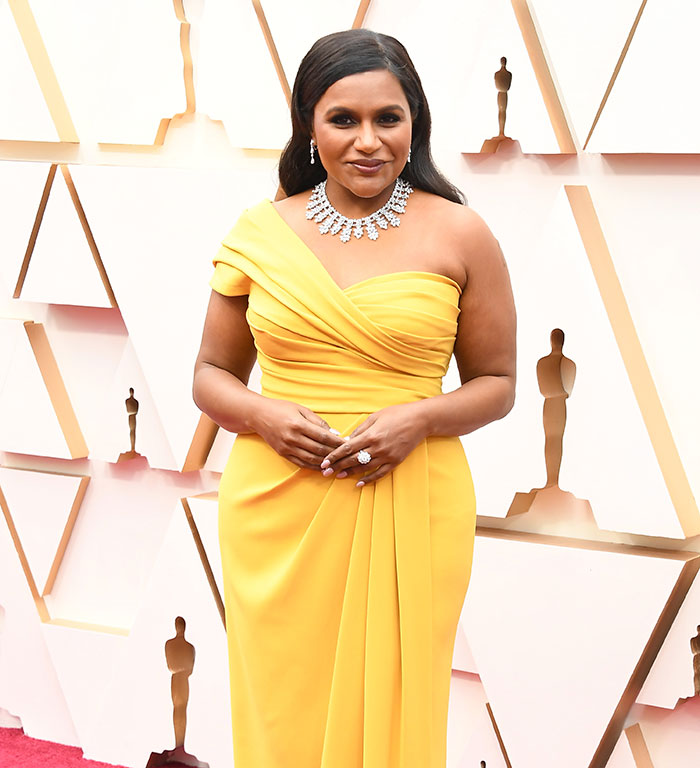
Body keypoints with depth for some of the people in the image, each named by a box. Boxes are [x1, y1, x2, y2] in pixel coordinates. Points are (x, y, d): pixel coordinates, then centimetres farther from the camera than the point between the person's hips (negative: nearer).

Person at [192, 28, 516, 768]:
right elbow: (211, 374, 11)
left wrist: (421, 418, -13)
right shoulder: (261, 231, 4)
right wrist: (262, 415, -10)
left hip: (409, 510, -1)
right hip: (277, 512, 2)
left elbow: (496, 383, 6)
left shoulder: (460, 235, -1)